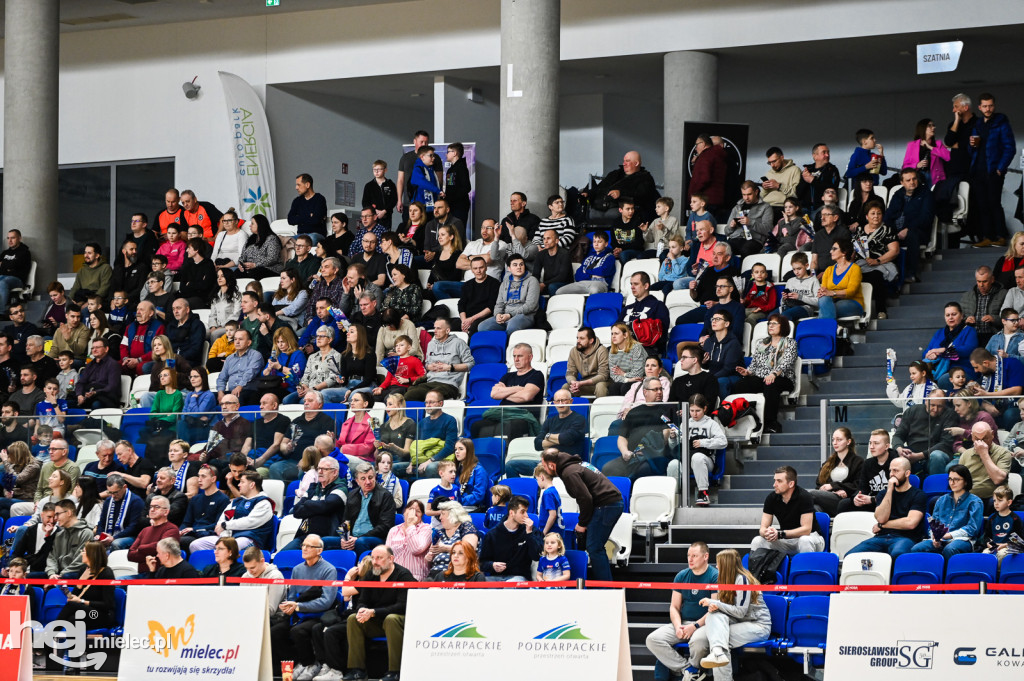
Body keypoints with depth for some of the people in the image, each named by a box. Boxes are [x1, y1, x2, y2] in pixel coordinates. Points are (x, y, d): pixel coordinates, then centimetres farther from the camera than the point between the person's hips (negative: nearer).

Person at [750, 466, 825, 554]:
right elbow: (763, 528, -5)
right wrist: (767, 533, -32)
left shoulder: (804, 497, -18)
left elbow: (806, 529, -23)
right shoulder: (771, 498, -4)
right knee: (757, 541, -19)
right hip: (785, 541, 4)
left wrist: (780, 534, -34)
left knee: (805, 541, -39)